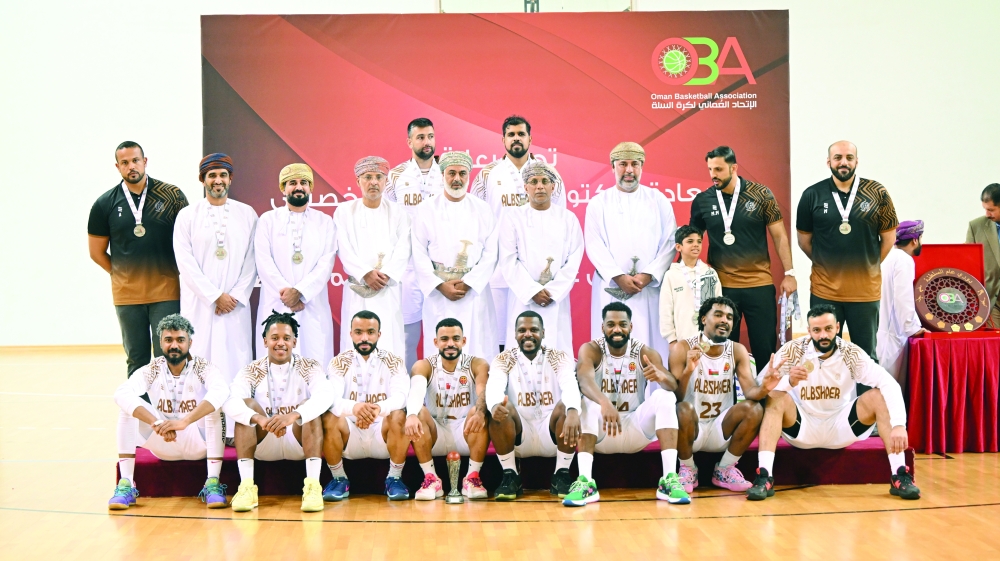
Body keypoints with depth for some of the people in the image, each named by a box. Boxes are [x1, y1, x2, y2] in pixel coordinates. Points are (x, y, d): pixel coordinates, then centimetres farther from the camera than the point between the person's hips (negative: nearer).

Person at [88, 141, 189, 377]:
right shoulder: (105, 204, 3)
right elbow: (97, 253, 11)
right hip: (127, 295, 2)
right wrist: (124, 276, 7)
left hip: (166, 293, -2)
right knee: (136, 360, 10)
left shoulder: (171, 195, -1)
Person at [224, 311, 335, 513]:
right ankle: (246, 486, -29)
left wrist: (293, 415, -44)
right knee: (247, 404, -21)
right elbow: (230, 402, -21)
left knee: (310, 406, -26)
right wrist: (259, 419, -42)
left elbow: (326, 395, -26)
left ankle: (313, 486, -34)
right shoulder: (252, 371, -2)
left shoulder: (309, 368, -4)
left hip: (300, 443, -1)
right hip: (264, 444, 1)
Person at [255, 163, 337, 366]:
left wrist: (300, 291, -12)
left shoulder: (324, 222, 11)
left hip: (313, 305, 0)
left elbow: (326, 264, 0)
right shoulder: (268, 220, 10)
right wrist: (284, 291, -12)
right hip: (276, 304, 0)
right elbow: (264, 262, 0)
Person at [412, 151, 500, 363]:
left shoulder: (482, 210, 5)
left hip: (474, 291, 1)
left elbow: (490, 253, 0)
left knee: (477, 351, 0)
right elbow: (419, 254, 0)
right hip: (438, 293, 0)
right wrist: (440, 286, -10)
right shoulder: (427, 210, 3)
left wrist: (467, 283, -10)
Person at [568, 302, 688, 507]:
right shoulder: (590, 350, -10)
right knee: (587, 401, -30)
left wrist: (661, 377, -45)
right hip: (602, 431, -1)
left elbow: (674, 387, -20)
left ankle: (670, 479, -31)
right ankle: (585, 482, -40)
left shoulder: (645, 353, -6)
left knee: (664, 396, -22)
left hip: (637, 428, 2)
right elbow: (585, 381, -31)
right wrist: (604, 402, -52)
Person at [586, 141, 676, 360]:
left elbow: (670, 242, 4)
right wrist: (618, 276, -12)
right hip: (611, 287, 0)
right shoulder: (598, 203, 8)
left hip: (651, 287, 1)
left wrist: (648, 275, -9)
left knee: (651, 346, -3)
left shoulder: (658, 200, 11)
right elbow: (594, 245, 0)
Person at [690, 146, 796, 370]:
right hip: (721, 287, 1)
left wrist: (789, 273, -3)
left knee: (765, 348, 5)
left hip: (759, 285, -1)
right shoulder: (702, 201, 0)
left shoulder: (761, 194, -4)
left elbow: (779, 235, 1)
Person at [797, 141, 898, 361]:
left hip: (865, 291, 0)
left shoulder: (877, 193, -1)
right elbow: (804, 240, 8)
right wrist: (826, 265, 6)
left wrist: (868, 265, 5)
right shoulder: (812, 195, 0)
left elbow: (888, 237, 6)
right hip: (824, 291, 0)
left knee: (867, 356, 11)